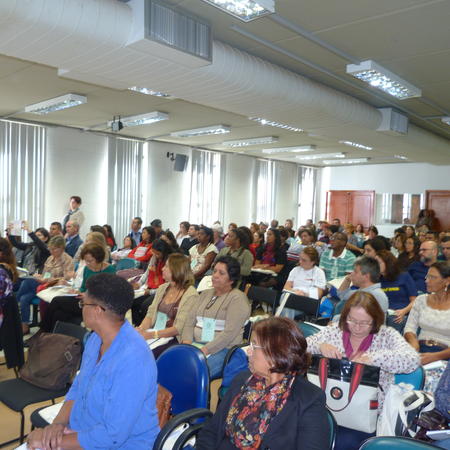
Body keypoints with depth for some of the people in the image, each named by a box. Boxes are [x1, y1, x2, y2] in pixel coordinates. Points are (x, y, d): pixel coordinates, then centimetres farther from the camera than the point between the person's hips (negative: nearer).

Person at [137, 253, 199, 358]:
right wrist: (141, 328, -8)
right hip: (155, 334, 6)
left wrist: (152, 334, -22)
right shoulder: (162, 288, 15)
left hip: (174, 339, -6)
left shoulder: (191, 295, -9)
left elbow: (179, 328, -14)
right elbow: (151, 314, 12)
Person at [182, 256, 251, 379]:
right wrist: (187, 342, -4)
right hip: (195, 344, 6)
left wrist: (205, 350, -19)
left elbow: (229, 333, -14)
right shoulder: (205, 294, 19)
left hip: (222, 349, -6)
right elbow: (190, 320, 13)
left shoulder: (238, 298, -4)